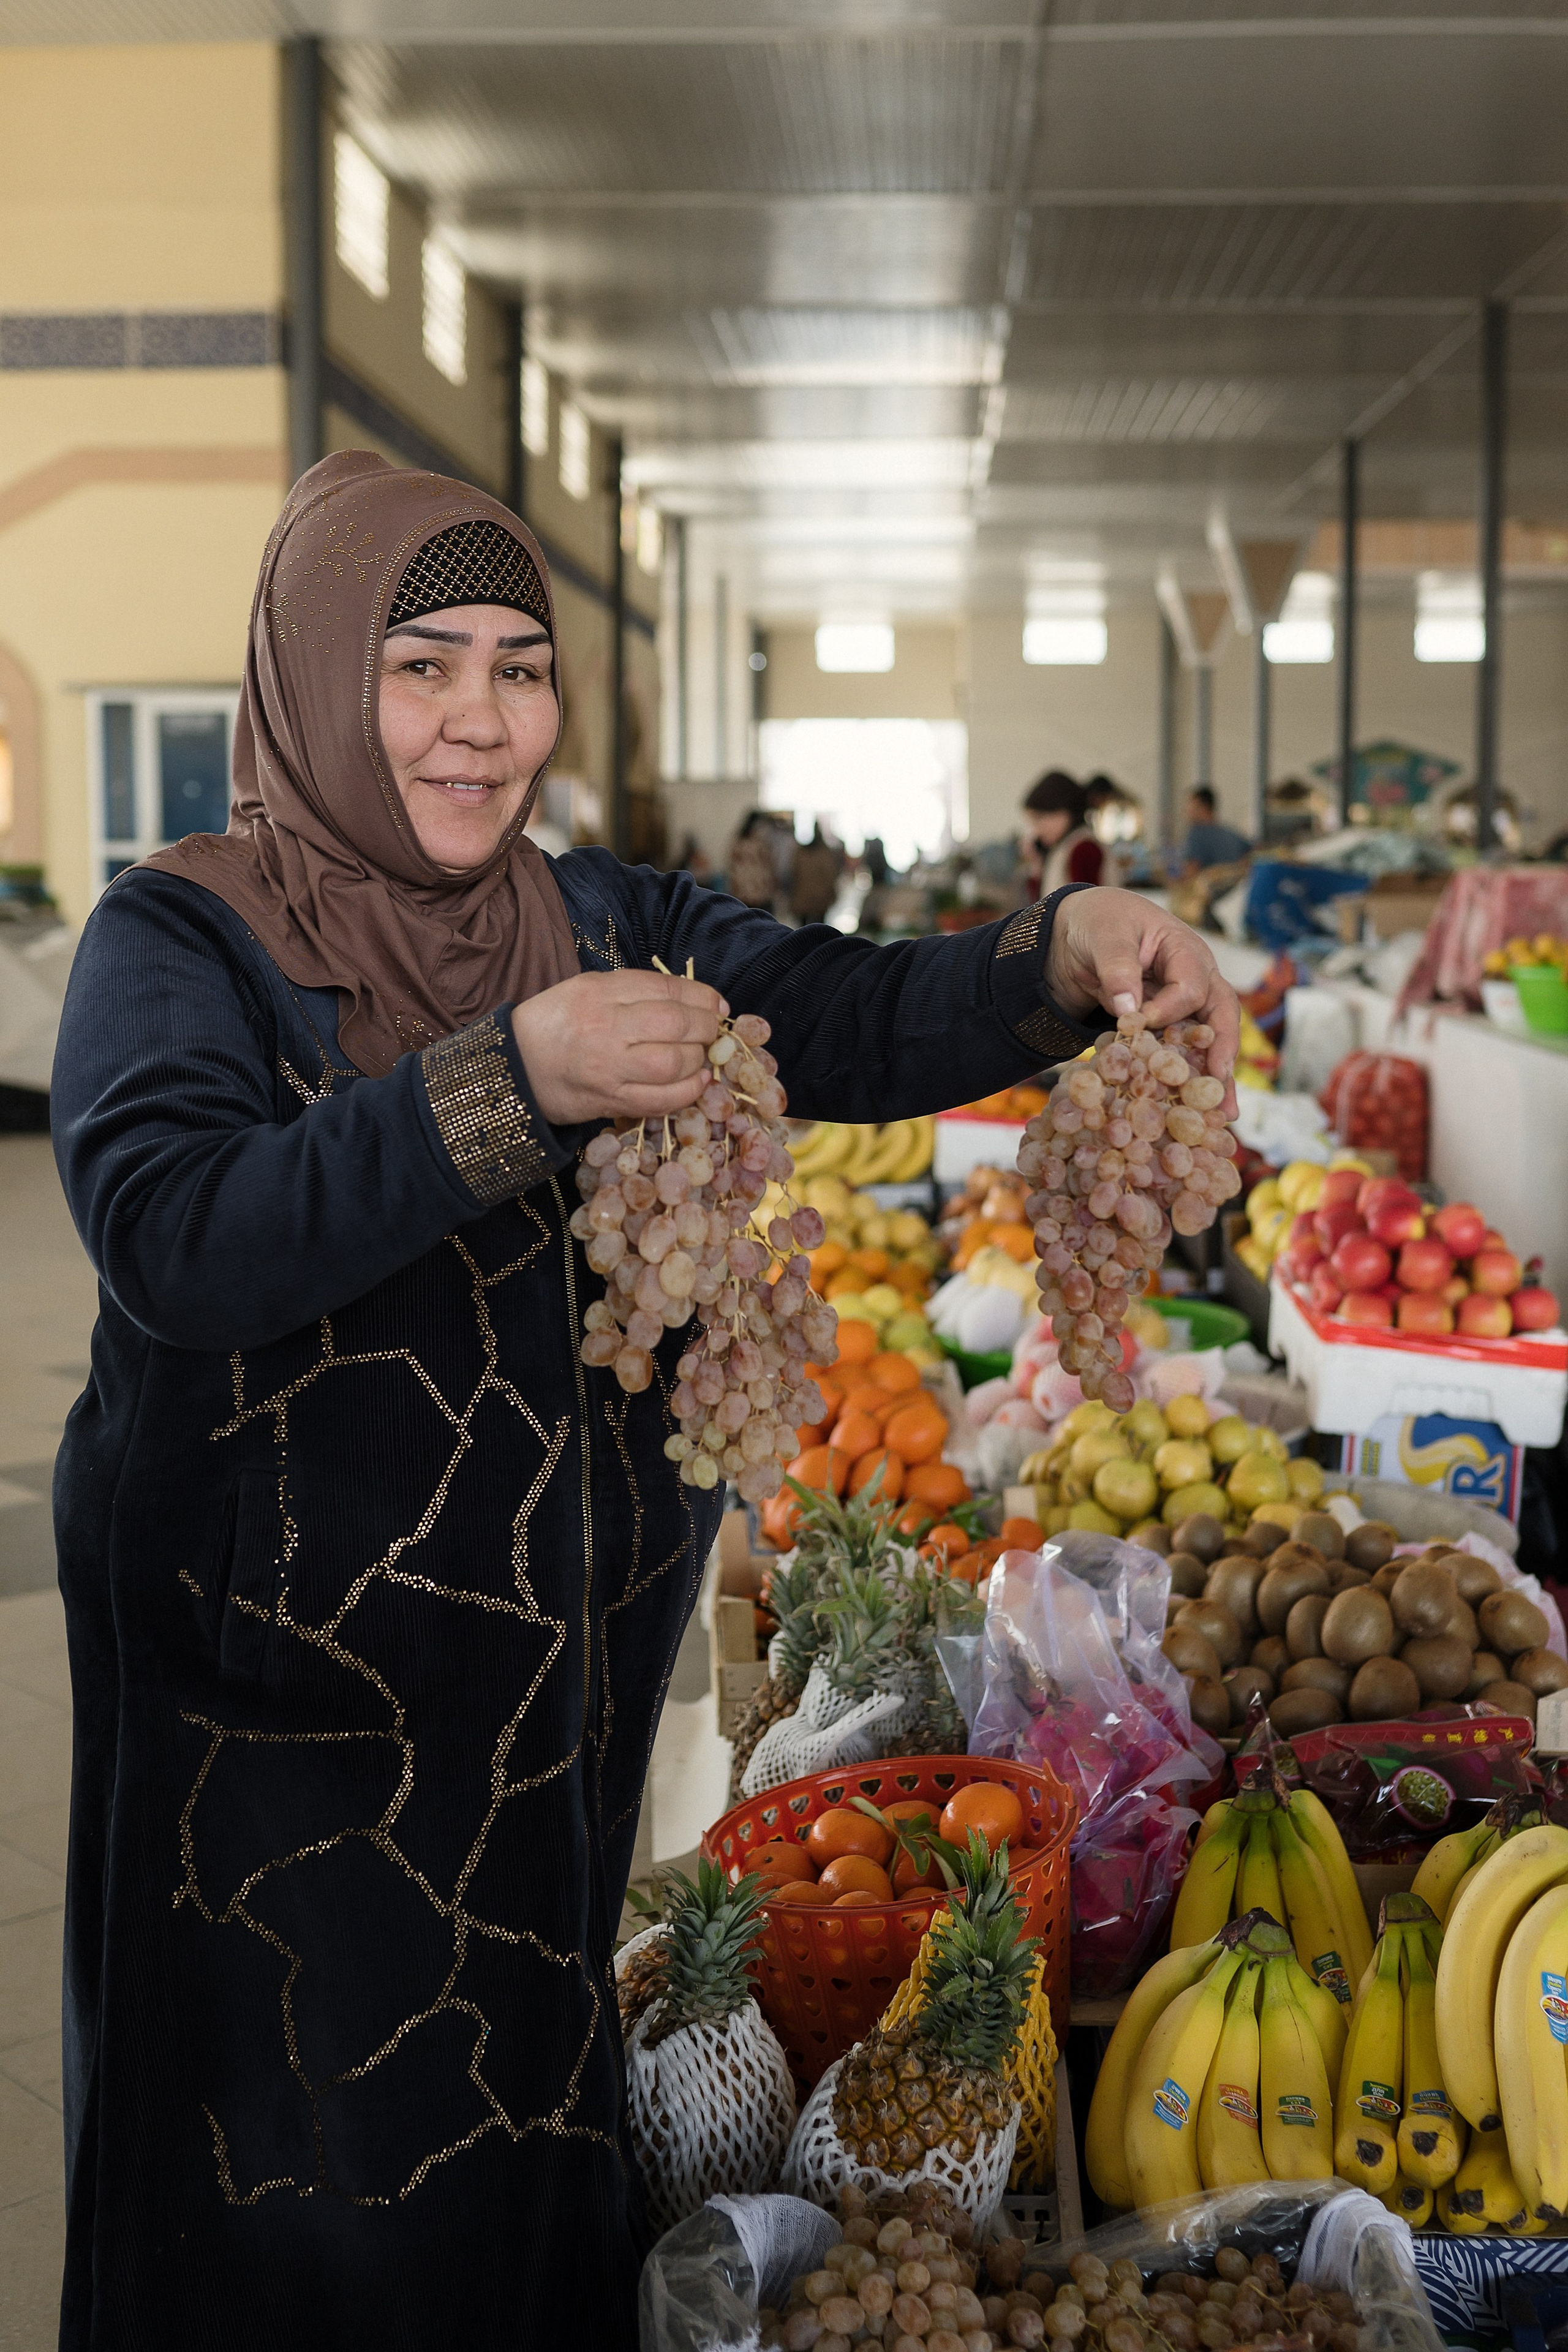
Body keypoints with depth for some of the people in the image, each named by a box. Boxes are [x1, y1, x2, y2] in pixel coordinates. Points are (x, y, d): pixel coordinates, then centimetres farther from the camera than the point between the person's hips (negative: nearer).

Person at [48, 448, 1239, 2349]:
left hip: (563, 1668, 5)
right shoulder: (180, 941, -9)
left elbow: (850, 1022, -6)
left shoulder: (608, 924, 6)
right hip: (280, 1688, -4)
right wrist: (511, 1077, -34)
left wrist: (1068, 960, -26)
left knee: (529, 2105, 17)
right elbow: (174, 1240, -25)